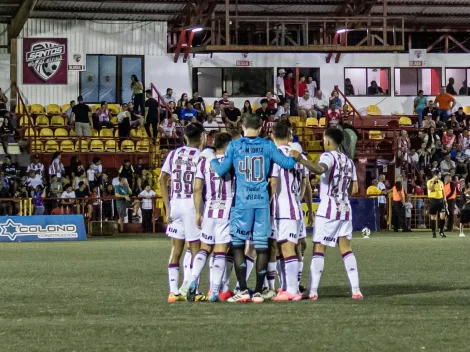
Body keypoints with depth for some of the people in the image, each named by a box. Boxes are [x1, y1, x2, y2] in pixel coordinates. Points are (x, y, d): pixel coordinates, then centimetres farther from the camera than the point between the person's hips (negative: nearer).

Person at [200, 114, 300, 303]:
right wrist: (296, 157, 26)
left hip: (242, 201, -1)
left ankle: (243, 290, -3)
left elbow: (221, 170, 0)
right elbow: (287, 163, 5)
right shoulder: (267, 146, 3)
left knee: (237, 244, 6)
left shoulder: (234, 145, -1)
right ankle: (258, 291, 5)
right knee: (262, 245, 6)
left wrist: (210, 157, 19)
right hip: (262, 201, 1)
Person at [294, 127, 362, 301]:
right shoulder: (348, 161, 15)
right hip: (345, 209, 6)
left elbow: (320, 169, -31)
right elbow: (355, 188, 16)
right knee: (346, 249, 8)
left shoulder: (328, 156, -8)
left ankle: (313, 291, -10)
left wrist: (300, 160, -37)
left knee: (318, 248, -4)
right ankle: (356, 290, -1)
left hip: (328, 209, -6)